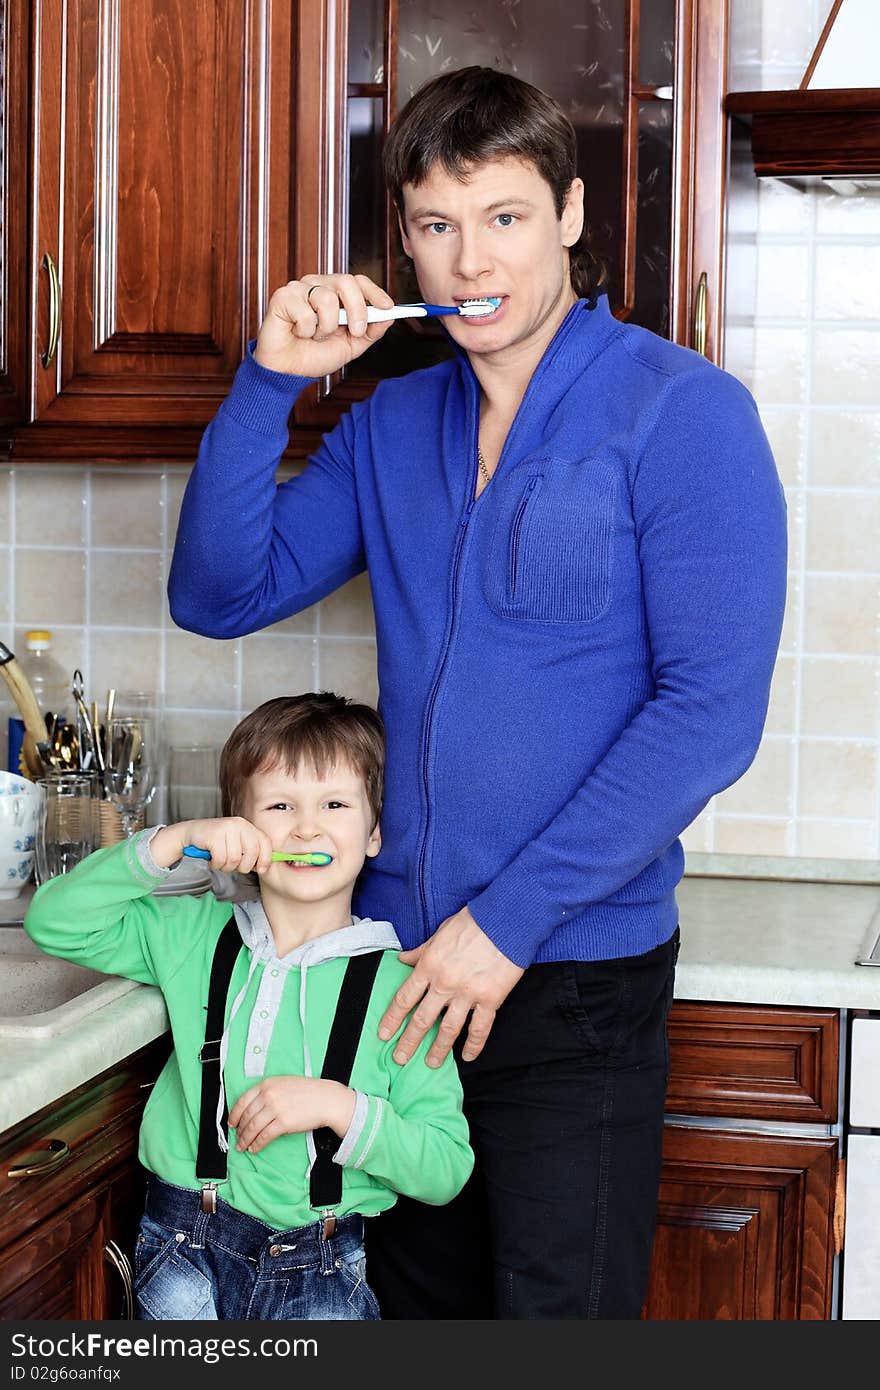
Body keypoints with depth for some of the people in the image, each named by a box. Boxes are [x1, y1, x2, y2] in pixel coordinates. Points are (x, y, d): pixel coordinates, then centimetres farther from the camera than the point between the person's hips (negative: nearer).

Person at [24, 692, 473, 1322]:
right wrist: (175, 842, -10)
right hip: (185, 1250, 2)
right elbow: (55, 921, -1)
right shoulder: (193, 935, 6)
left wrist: (338, 1105, -19)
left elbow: (446, 1170, -4)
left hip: (318, 1268, -1)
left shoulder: (397, 984, -4)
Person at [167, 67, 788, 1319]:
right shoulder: (389, 425, 9)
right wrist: (269, 384, -7)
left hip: (576, 981, -5)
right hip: (400, 960, 5)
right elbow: (220, 595, 6)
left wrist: (512, 916, -17)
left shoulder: (682, 412, -9)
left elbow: (710, 710, -15)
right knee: (414, 1311, 18)